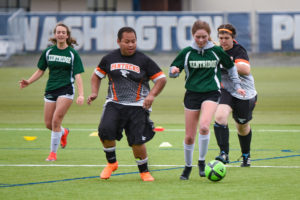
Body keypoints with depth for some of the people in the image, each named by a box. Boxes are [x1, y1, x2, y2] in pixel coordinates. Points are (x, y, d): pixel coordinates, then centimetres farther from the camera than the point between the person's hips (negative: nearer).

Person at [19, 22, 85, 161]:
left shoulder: (72, 54, -3)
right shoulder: (48, 52, 6)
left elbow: (77, 75, -7)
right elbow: (40, 71, 14)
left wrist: (81, 94, -18)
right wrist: (28, 82, -2)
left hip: (66, 90, -4)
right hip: (50, 91, 4)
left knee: (56, 120, -15)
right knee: (48, 124, 4)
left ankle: (53, 153, -3)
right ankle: (63, 133, 39)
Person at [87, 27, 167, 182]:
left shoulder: (144, 61, -1)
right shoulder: (110, 58, 5)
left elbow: (161, 79, 2)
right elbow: (97, 74, 21)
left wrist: (152, 95, -15)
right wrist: (94, 92, 4)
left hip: (137, 106, -2)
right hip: (114, 104, 2)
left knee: (137, 141, -9)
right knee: (105, 131, -23)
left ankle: (144, 171, 17)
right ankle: (111, 163, 2)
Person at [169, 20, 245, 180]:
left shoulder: (216, 51, 1)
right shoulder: (187, 52, 1)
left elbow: (231, 67, 16)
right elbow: (173, 70, 5)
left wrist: (237, 86, 15)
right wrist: (174, 71, -18)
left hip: (211, 93, -2)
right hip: (192, 94, 2)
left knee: (204, 126, -26)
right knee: (189, 136, 2)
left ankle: (202, 161, -9)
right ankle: (188, 166, 23)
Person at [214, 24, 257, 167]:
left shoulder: (238, 51, -16)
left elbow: (246, 70, -32)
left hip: (244, 93, -3)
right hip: (226, 91, 3)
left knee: (242, 127, 13)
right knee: (220, 116, -26)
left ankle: (246, 156, 41)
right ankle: (224, 154, -29)